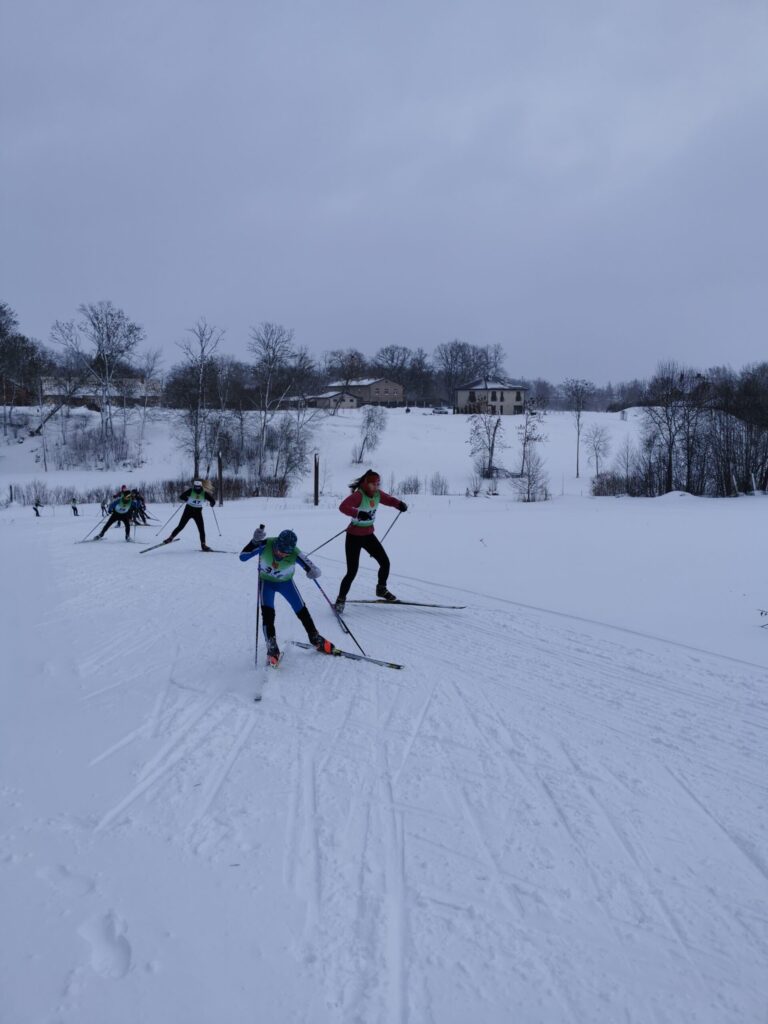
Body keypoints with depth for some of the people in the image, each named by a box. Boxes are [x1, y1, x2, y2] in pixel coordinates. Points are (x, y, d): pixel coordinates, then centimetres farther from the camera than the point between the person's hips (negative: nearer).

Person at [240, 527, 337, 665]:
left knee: (302, 611, 6)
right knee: (268, 613, -18)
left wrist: (314, 572, -56)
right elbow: (243, 557, -34)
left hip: (286, 582, 1)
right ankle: (272, 649, -7)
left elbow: (313, 569, -31)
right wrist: (254, 542, -48)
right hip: (267, 582, 0)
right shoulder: (266, 545, -34)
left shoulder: (295, 554, -35)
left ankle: (316, 640, 27)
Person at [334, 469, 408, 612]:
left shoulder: (378, 494, -1)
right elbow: (343, 507, -35)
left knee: (385, 563, 8)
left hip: (369, 535, 7)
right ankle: (341, 599, 9)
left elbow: (390, 500, 15)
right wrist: (358, 513, -49)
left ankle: (381, 589, 32)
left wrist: (400, 504, -7)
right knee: (352, 571, -8)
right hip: (354, 537, -7)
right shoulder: (358, 495, -22)